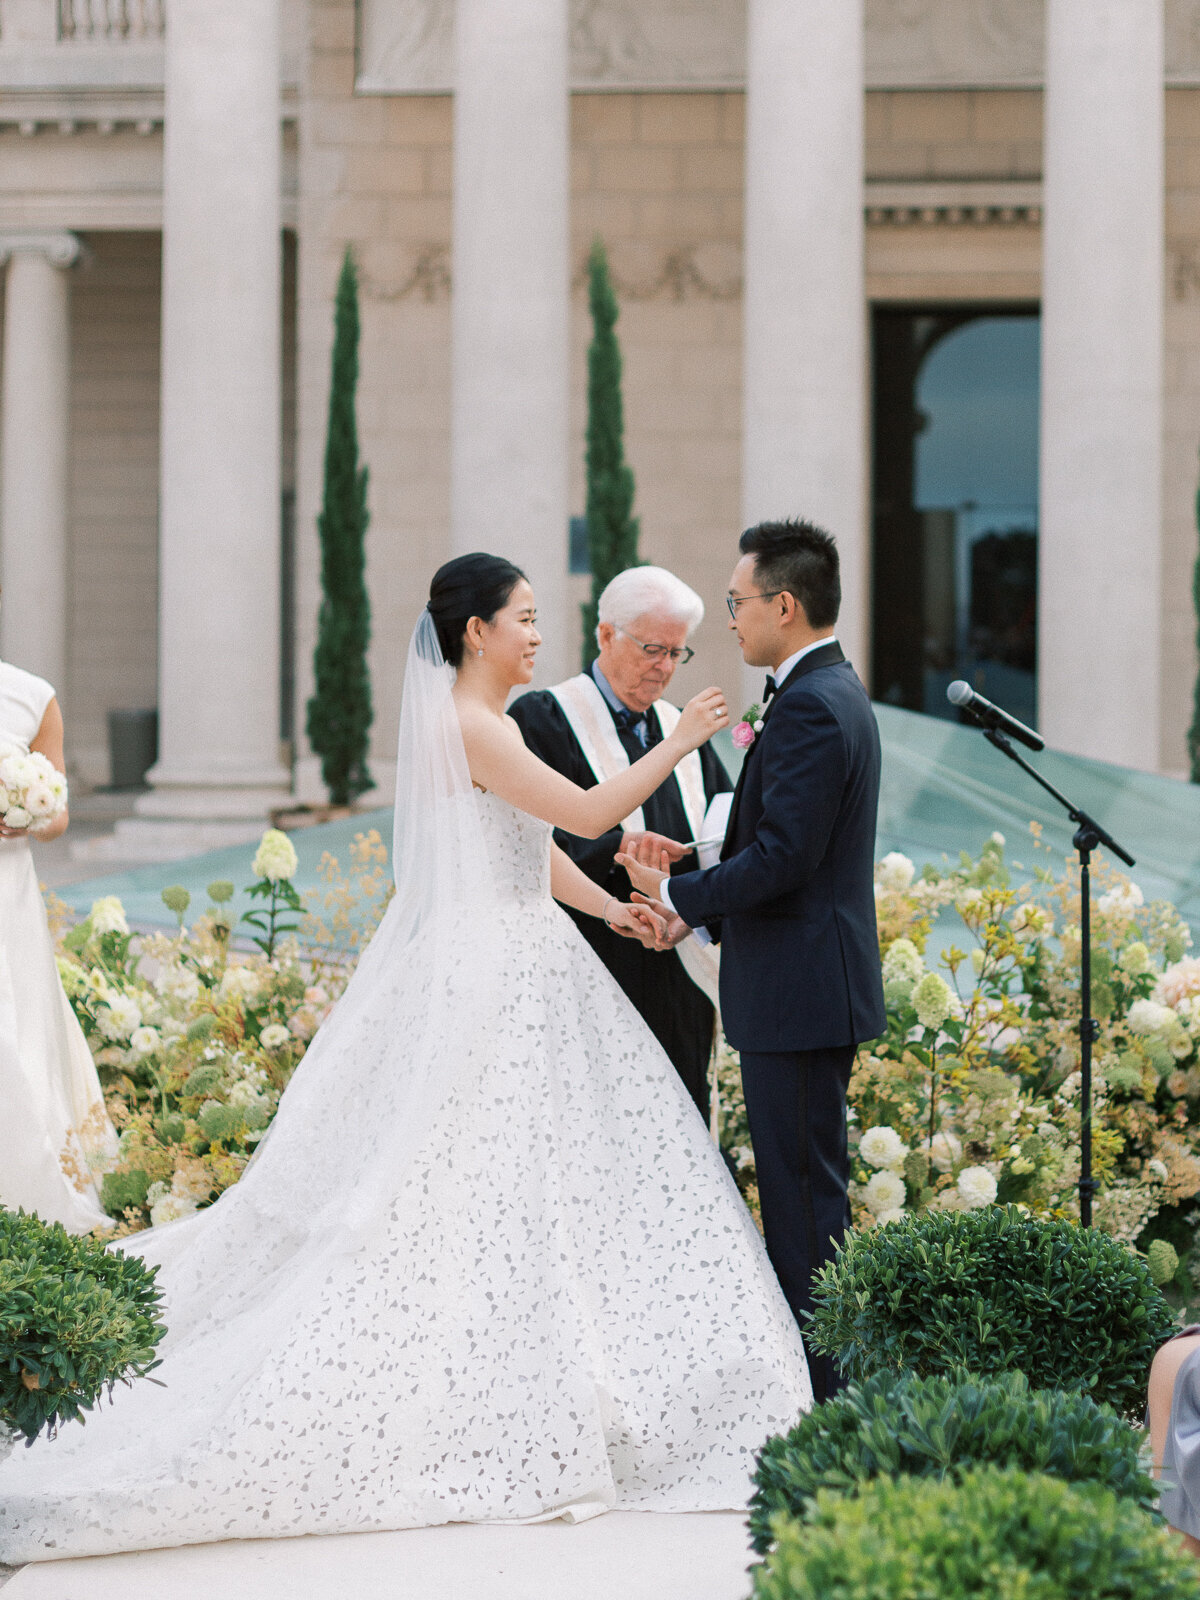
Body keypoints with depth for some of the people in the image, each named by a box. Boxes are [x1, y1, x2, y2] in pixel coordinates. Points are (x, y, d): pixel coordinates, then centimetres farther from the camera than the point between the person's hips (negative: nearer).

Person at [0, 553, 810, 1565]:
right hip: (493, 979, -10)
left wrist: (608, 906, 7)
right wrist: (678, 745, -10)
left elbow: (530, 842, 19)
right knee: (481, 1184, -6)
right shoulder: (472, 725, -16)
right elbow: (587, 812, -19)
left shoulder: (485, 720, 15)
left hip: (522, 969, 10)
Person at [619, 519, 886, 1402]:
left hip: (799, 994, -11)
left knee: (805, 1193, -6)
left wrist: (679, 895, -9)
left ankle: (820, 1391, -2)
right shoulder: (834, 692, 15)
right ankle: (822, 1383, 20)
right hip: (812, 992, 11)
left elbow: (782, 856, -22)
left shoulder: (810, 707, -18)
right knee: (805, 1188, 14)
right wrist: (700, 908, 10)